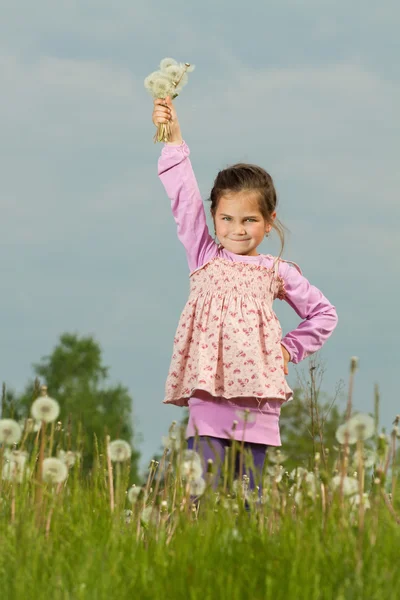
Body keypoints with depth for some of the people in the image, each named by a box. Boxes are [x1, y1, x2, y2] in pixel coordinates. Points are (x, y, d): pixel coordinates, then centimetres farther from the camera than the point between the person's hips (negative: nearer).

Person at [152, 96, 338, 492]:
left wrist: (291, 348, 9)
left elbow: (323, 314, 21)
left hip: (257, 405, 1)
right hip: (208, 396, -1)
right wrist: (174, 140, -6)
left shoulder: (278, 272, 10)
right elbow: (184, 200, 0)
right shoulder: (204, 258, 9)